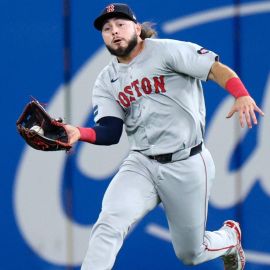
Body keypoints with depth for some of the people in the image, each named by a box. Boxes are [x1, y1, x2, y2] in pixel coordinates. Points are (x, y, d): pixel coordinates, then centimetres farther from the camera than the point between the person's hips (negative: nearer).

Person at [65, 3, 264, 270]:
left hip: (186, 166, -3)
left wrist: (242, 97, -35)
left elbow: (217, 69, -15)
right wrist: (79, 133, -25)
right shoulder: (106, 82, 8)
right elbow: (110, 132, -3)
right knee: (108, 225, -25)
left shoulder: (165, 51, -6)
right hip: (141, 165, 3)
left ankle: (229, 236, 44)